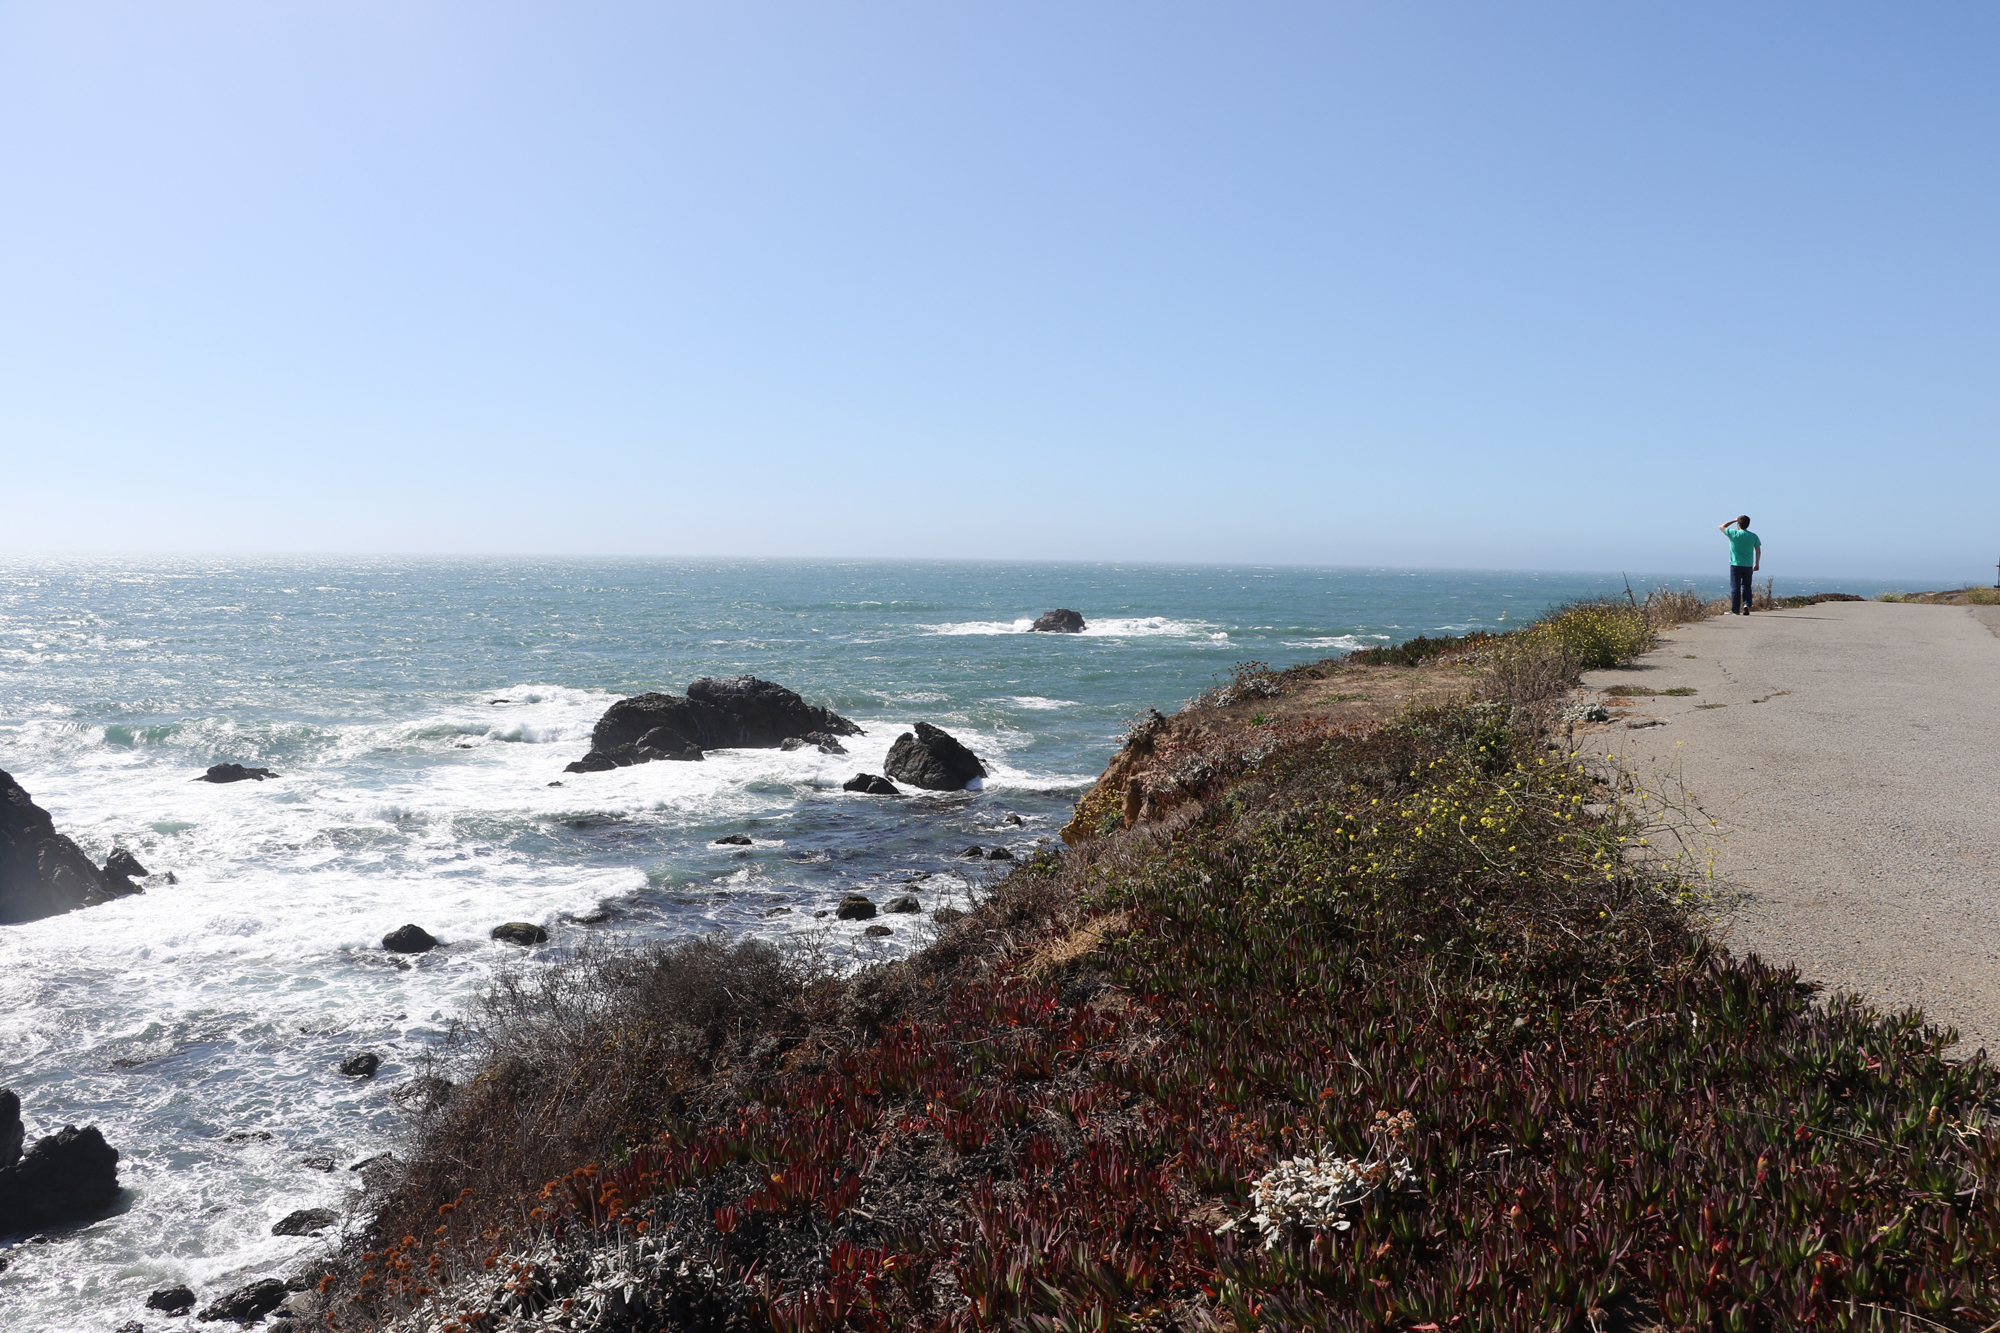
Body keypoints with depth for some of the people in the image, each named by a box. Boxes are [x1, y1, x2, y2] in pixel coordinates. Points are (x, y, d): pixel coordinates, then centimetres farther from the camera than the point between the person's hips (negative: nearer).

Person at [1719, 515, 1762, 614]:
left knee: (1735, 587, 0)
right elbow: (1758, 551, 4)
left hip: (1735, 565, -3)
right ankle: (1746, 604, -1)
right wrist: (1757, 564, 13)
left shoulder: (1734, 534, -10)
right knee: (1746, 587, 16)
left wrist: (1734, 520, 10)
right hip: (1748, 566, 3)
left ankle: (1735, 610, -1)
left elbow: (1722, 527, 6)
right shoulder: (1753, 536, 1)